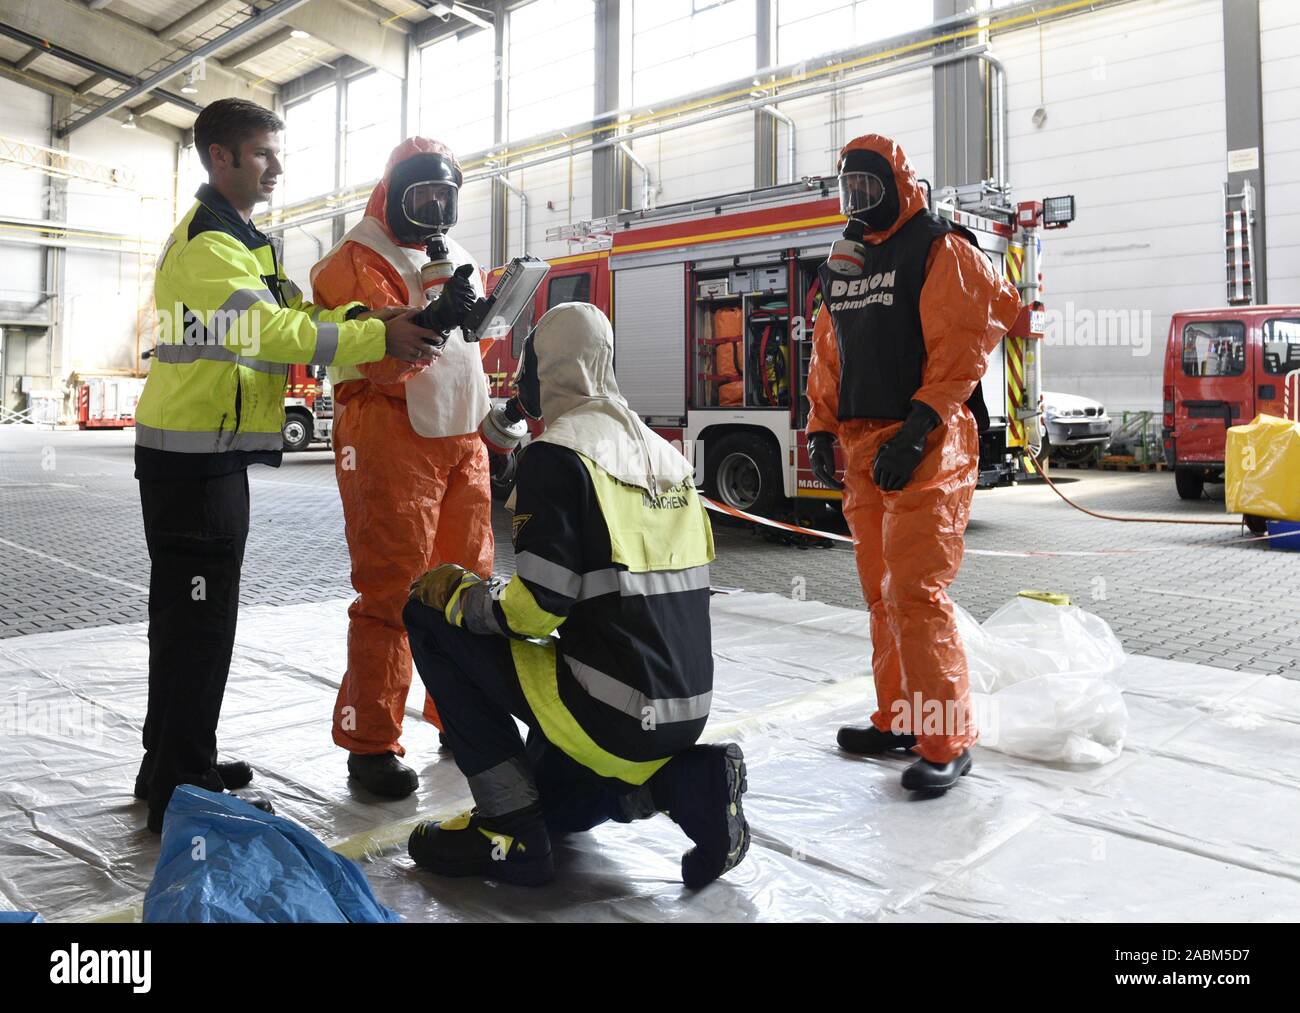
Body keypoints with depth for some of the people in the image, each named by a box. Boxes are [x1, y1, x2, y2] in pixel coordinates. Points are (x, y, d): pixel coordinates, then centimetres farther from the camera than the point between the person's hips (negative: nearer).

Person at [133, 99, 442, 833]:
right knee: (196, 620, -4)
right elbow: (274, 332, -24)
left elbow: (296, 313, 9)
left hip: (216, 454, 10)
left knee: (194, 616, 17)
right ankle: (181, 795, 7)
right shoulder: (207, 244, -13)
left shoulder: (244, 240, 20)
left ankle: (177, 767, 31)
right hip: (193, 455, -10)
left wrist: (375, 319, -6)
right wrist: (379, 337, -22)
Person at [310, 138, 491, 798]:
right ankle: (370, 744, 3)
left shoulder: (456, 258, 19)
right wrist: (436, 319, -32)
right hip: (392, 441, -8)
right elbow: (379, 361, -19)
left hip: (461, 439, 8)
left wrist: (490, 420, 25)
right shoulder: (359, 262, -6)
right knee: (390, 592, -7)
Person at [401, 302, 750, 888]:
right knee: (557, 806, 33)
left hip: (610, 708, -8)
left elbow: (538, 607, -17)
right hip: (687, 708, 8)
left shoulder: (558, 454, -13)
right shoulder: (666, 456, 12)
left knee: (431, 618, 5)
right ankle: (685, 781, 5)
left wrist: (455, 596, 0)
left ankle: (509, 830, 2)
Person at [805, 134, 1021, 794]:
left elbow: (964, 344, -13)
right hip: (862, 447, 8)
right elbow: (828, 354, 21)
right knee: (882, 594, 11)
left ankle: (947, 740, -2)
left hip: (925, 448, -8)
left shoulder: (940, 249, -3)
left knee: (916, 591, -12)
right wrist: (822, 428, 10)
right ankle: (898, 720, 23)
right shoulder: (843, 262, 20)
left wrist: (917, 428, -21)